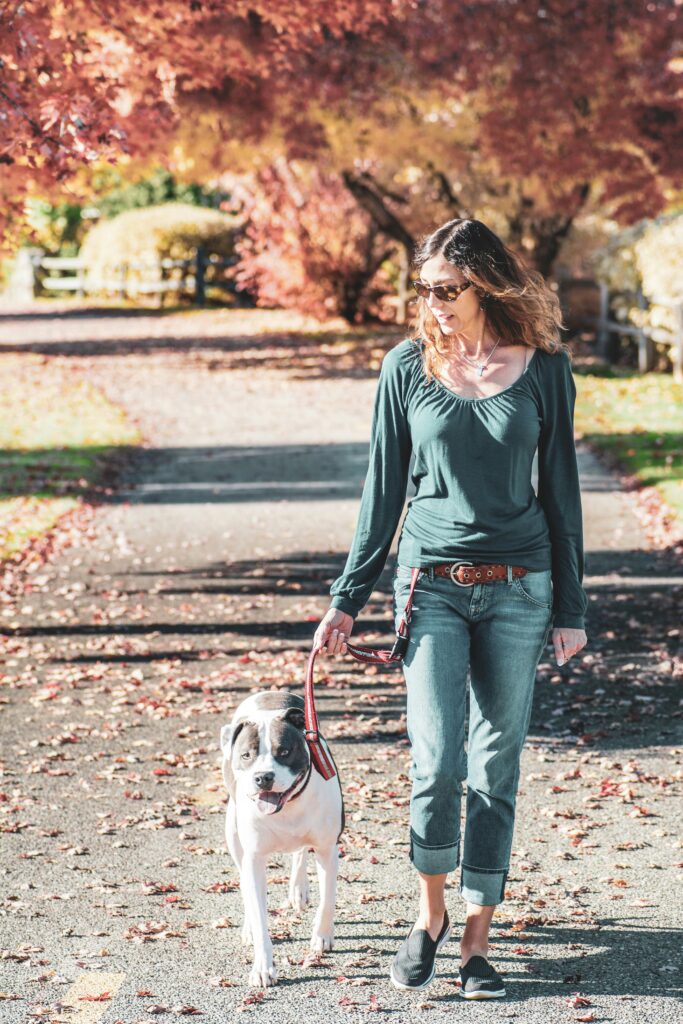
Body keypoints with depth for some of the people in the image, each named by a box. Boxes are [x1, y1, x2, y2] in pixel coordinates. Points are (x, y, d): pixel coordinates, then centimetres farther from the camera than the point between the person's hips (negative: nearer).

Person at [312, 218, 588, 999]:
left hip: (519, 589, 0)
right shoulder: (408, 366, 1)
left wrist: (571, 607, 5)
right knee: (437, 762, -9)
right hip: (432, 584, 0)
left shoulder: (543, 368, 0)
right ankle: (431, 913, 16)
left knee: (495, 769, 4)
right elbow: (383, 489, 6)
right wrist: (346, 600, 6)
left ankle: (476, 940, 14)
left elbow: (559, 490, 5)